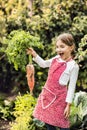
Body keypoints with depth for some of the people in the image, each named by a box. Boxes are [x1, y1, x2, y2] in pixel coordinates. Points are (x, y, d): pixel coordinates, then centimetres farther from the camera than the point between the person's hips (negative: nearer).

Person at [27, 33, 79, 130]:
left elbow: (72, 87, -12)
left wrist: (68, 105, -12)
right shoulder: (56, 59, 4)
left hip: (58, 97, -7)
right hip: (47, 93, 7)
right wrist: (34, 54, 9)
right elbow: (43, 64, 24)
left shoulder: (73, 66, -15)